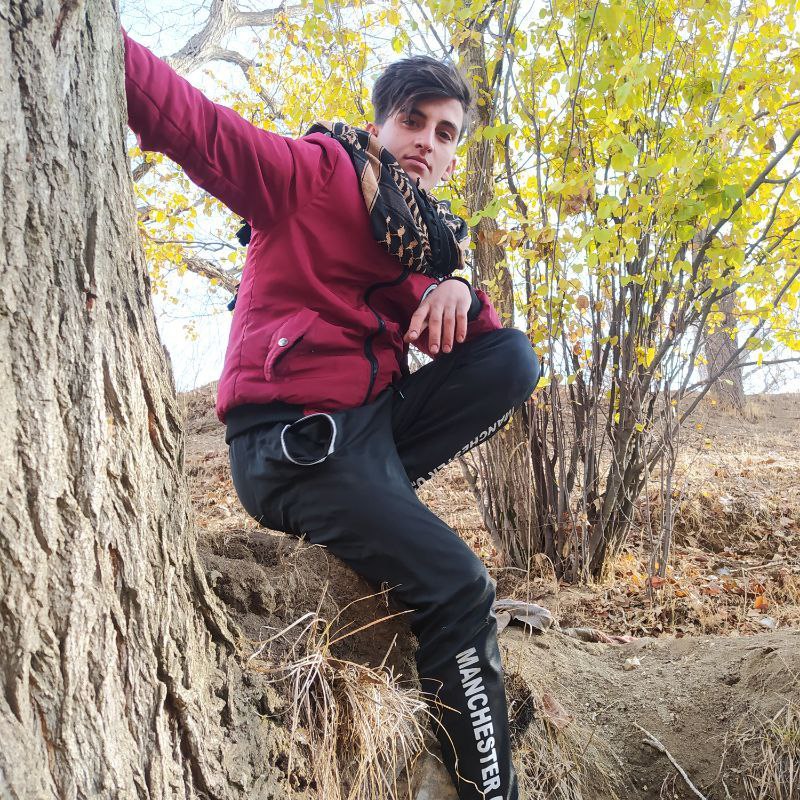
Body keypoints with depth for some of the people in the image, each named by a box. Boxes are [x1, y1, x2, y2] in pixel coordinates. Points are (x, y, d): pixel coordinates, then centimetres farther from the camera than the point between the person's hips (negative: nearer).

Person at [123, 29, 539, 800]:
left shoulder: (424, 232, 15)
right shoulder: (313, 172, -4)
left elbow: (452, 336, 6)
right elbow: (198, 124, -17)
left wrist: (458, 293, -16)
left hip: (373, 417, 7)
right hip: (290, 442, -7)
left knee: (512, 357, -7)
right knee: (457, 587, -15)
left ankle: (375, 495, -6)